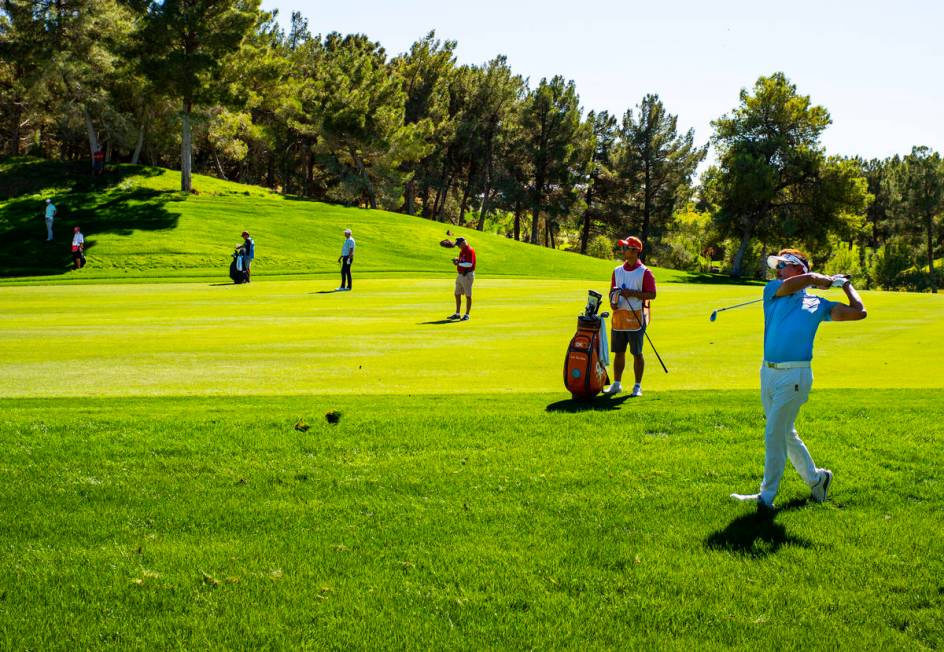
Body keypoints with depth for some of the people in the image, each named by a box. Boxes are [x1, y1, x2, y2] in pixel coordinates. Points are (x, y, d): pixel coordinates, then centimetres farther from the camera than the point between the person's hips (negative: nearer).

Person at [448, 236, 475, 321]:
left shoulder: (469, 250, -15)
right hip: (460, 275, 10)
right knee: (457, 294, 12)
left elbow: (469, 264, -24)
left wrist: (458, 264, -17)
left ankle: (467, 315, 2)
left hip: (467, 275, -10)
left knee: (468, 295, -3)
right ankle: (457, 314, 20)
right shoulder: (462, 250, 14)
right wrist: (457, 260, 3)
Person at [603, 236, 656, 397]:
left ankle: (638, 386, 8)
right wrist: (612, 301, -2)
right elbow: (612, 291, 19)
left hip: (636, 317, -5)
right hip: (618, 316, 5)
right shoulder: (617, 271, 13)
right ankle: (616, 384, 19)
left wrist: (632, 293, -18)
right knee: (618, 352, 10)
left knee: (637, 353, 1)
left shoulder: (645, 272, -5)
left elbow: (652, 294, -11)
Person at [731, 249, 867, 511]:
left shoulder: (818, 305, 8)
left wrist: (845, 284, 19)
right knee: (785, 434, 16)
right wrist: (828, 280, 8)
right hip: (768, 372, 5)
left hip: (795, 376, -5)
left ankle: (767, 497, -2)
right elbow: (808, 279, -7)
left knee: (774, 435, -8)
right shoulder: (772, 291, 11)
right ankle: (815, 478, 34)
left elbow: (858, 312, 7)